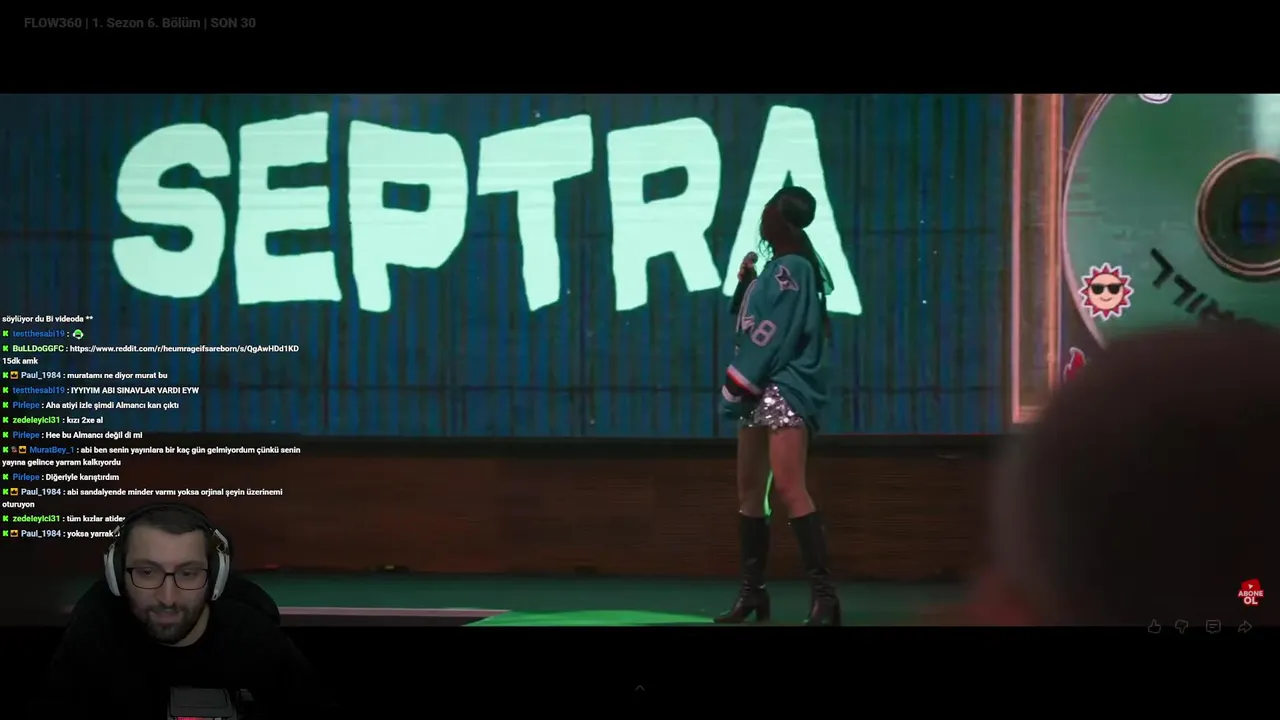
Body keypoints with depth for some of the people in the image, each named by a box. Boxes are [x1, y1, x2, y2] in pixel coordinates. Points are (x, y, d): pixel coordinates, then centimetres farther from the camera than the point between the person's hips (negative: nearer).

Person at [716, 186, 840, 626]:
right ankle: (753, 592, 18)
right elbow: (749, 323, 22)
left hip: (785, 389, -10)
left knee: (788, 488, -20)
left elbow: (772, 336, -17)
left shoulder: (791, 267, -12)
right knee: (749, 490, 11)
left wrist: (734, 389, -13)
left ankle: (823, 594, -25)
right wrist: (745, 284, 9)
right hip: (763, 392, 10)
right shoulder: (778, 267, 17)